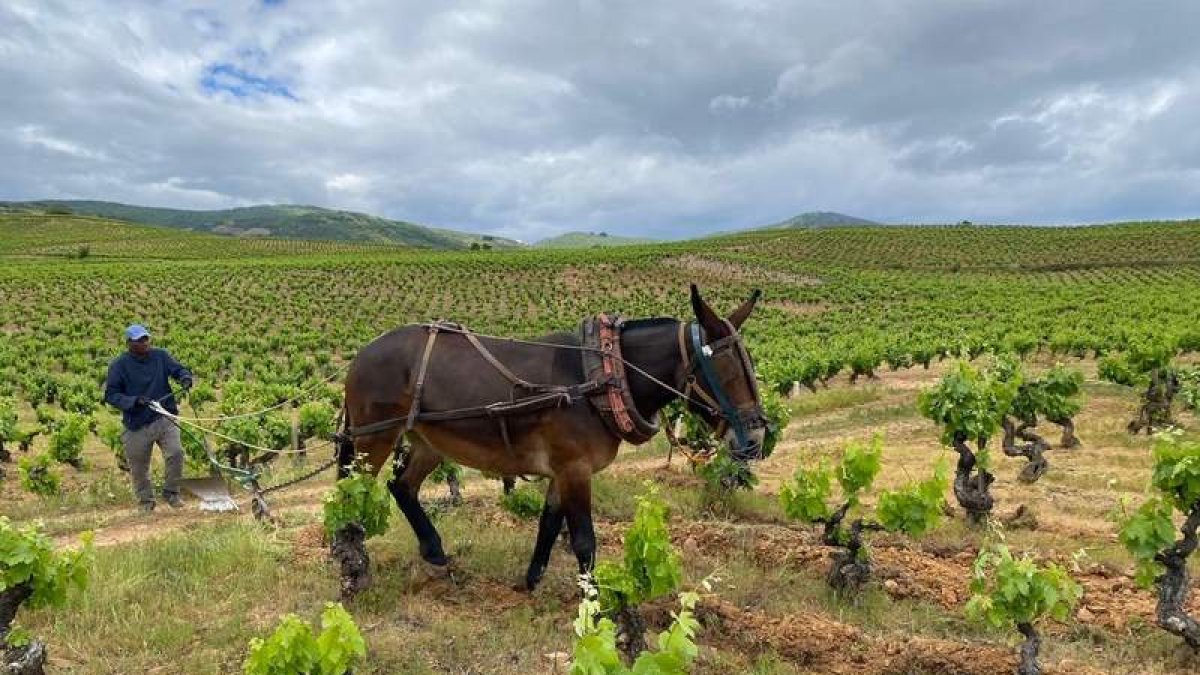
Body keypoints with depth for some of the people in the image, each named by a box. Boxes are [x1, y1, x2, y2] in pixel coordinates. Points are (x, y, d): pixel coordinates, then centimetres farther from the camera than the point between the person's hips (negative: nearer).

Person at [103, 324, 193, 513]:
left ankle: (171, 493, 5)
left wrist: (185, 377, -17)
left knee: (176, 453, -16)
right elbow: (111, 395, -4)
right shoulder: (119, 365, -4)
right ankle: (146, 500, 31)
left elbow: (178, 369, 7)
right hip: (137, 425, -1)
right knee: (139, 467, 9)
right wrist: (134, 401, -21)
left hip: (164, 419, 1)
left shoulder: (160, 356, 2)